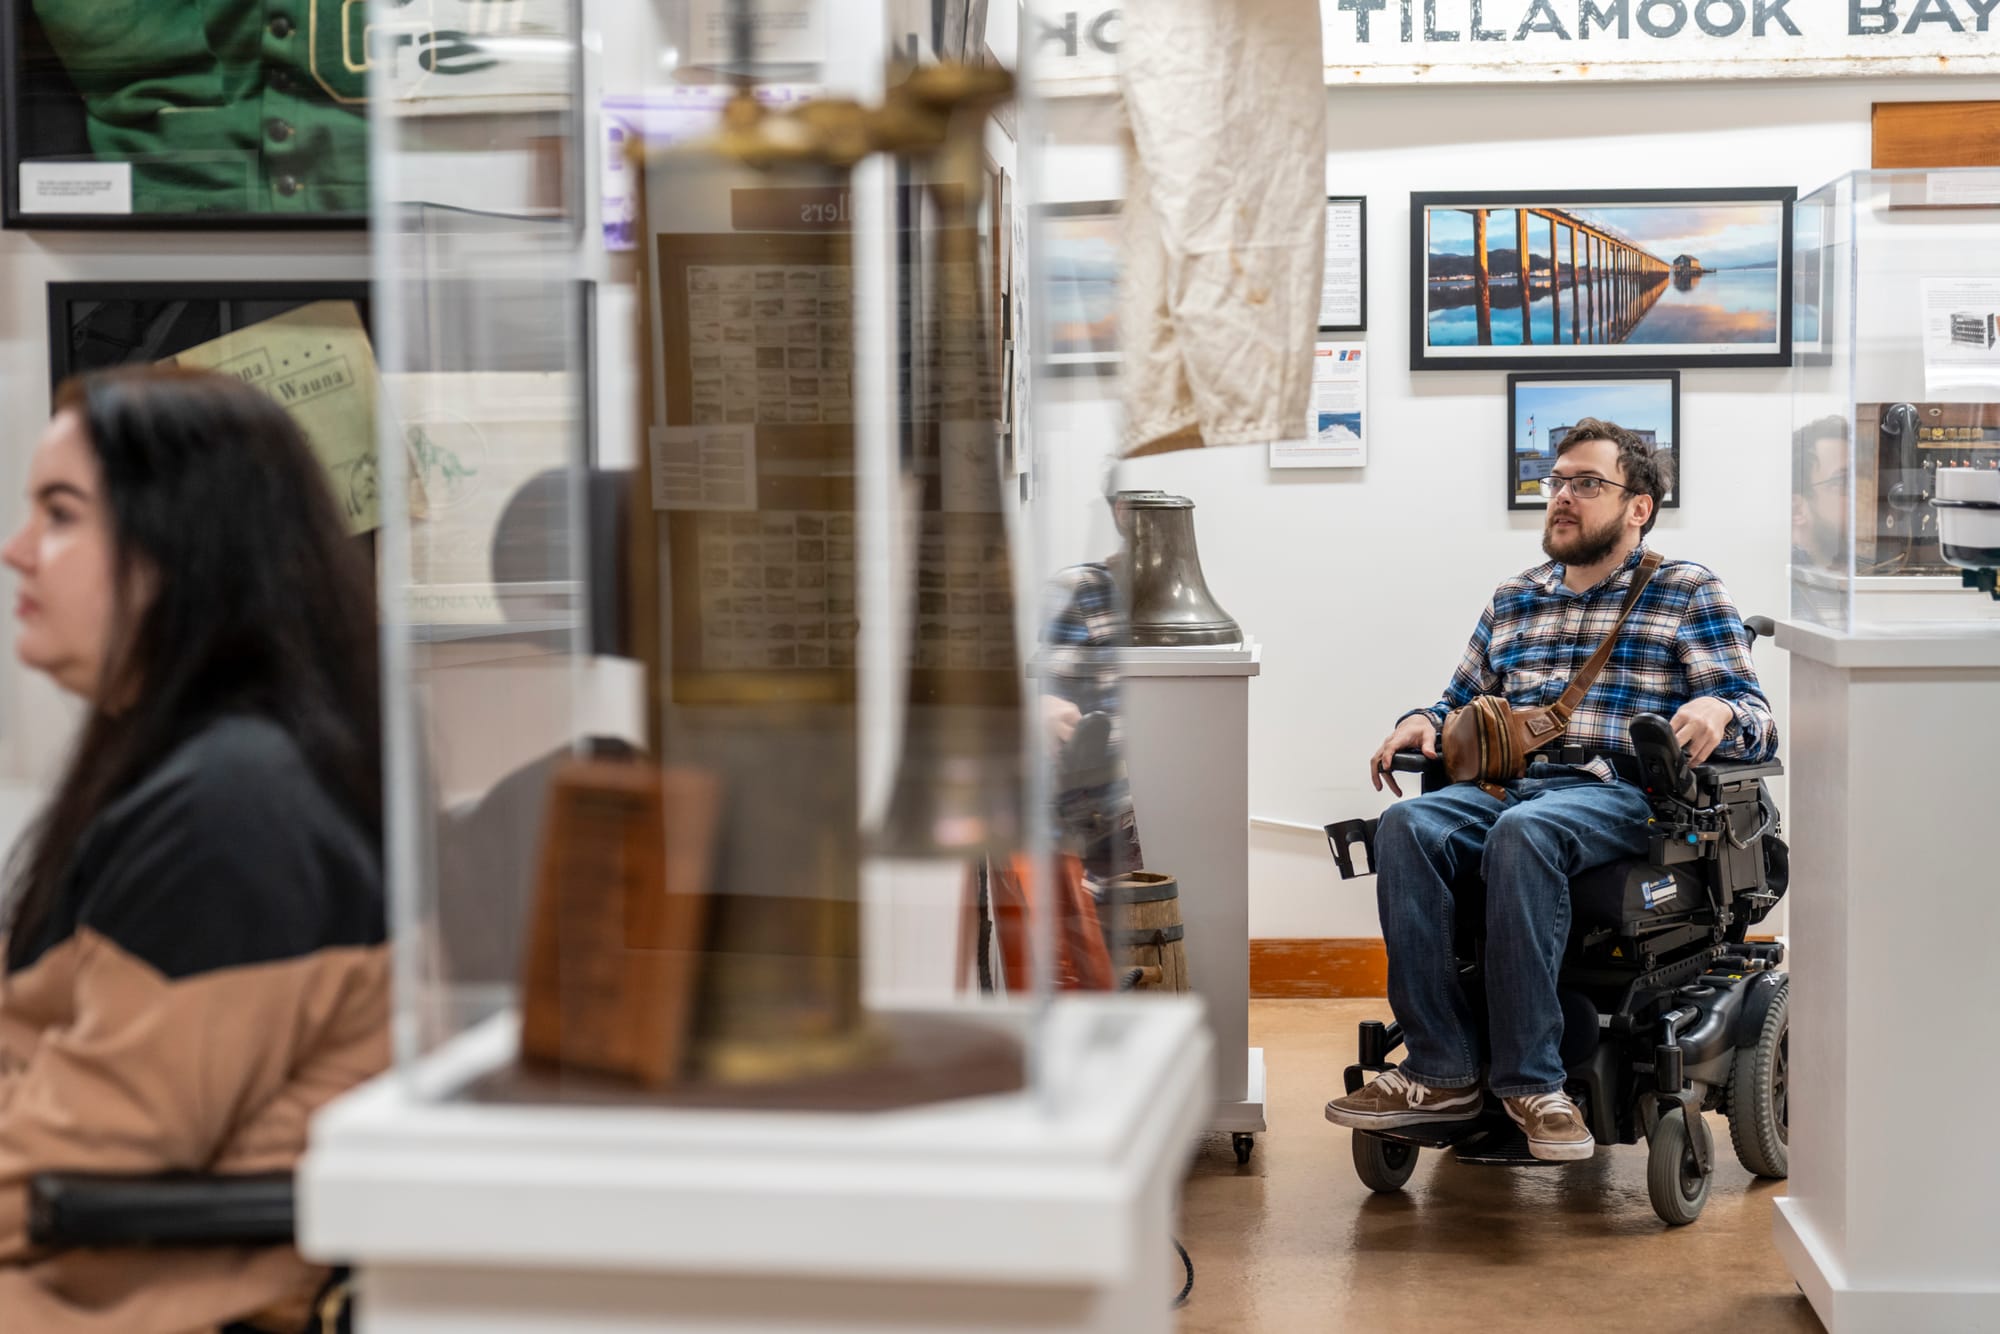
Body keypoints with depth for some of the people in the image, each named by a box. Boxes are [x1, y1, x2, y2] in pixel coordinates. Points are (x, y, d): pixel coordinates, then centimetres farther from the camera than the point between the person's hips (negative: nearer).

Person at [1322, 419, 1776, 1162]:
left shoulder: (1686, 594, 12)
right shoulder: (1511, 604, 27)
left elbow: (1758, 721, 5)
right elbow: (1464, 705, 33)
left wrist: (1718, 712, -19)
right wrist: (1424, 722, 9)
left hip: (1621, 795, -5)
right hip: (1508, 787, 5)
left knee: (1523, 831, -38)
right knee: (1407, 826, -28)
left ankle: (1529, 1081, -32)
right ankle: (1442, 1073, -29)